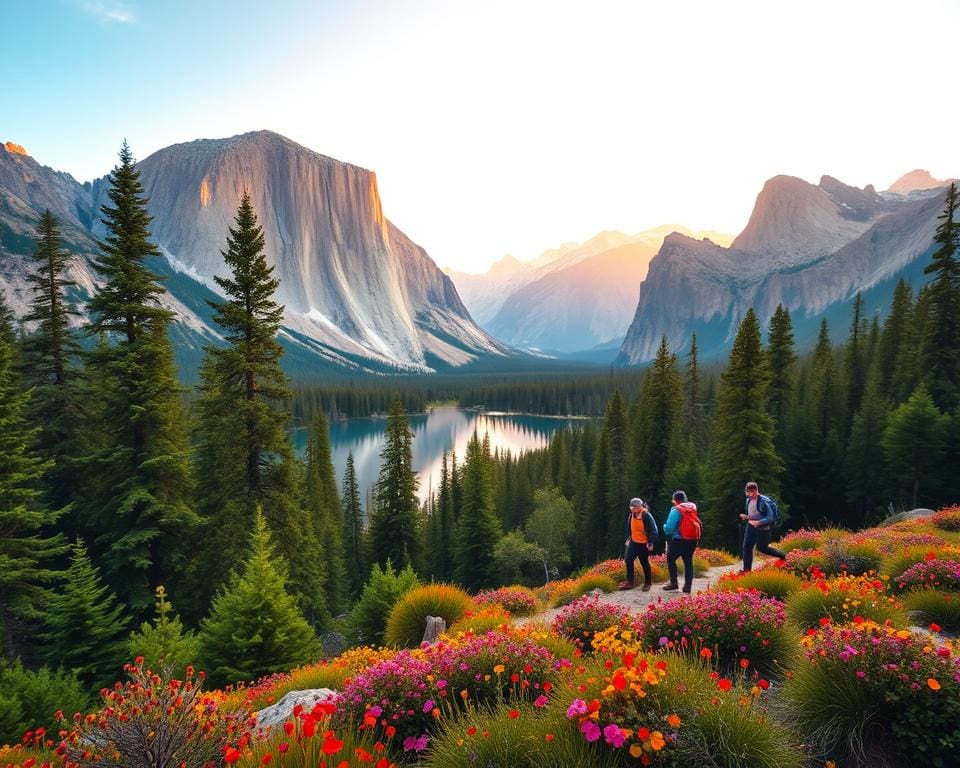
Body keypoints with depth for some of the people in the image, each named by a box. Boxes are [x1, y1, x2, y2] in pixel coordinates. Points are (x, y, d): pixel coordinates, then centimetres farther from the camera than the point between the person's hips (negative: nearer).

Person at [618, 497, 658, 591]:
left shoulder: (646, 516, -20)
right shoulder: (631, 515, 0)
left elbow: (654, 530, -17)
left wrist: (650, 543, -20)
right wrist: (628, 539, 17)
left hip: (644, 544, -6)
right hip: (633, 542, 6)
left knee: (645, 563, 6)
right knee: (628, 559, -4)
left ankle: (647, 584, 23)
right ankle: (629, 582, 8)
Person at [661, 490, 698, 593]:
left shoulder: (676, 510, -13)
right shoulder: (693, 507, 5)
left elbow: (669, 528, -17)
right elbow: (697, 523, 15)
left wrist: (664, 527, 4)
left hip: (679, 541, -6)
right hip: (692, 540, 6)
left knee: (671, 559, 11)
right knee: (688, 562, 13)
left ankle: (674, 582, 7)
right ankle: (688, 586, 13)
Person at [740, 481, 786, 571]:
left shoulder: (763, 501, -20)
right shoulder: (749, 500, 4)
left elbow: (770, 518, -21)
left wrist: (758, 522, -30)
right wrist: (745, 516, -2)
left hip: (762, 529, -6)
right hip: (751, 527, 6)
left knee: (762, 548, 10)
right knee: (747, 546, -1)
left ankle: (783, 555, 35)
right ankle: (746, 570, 4)